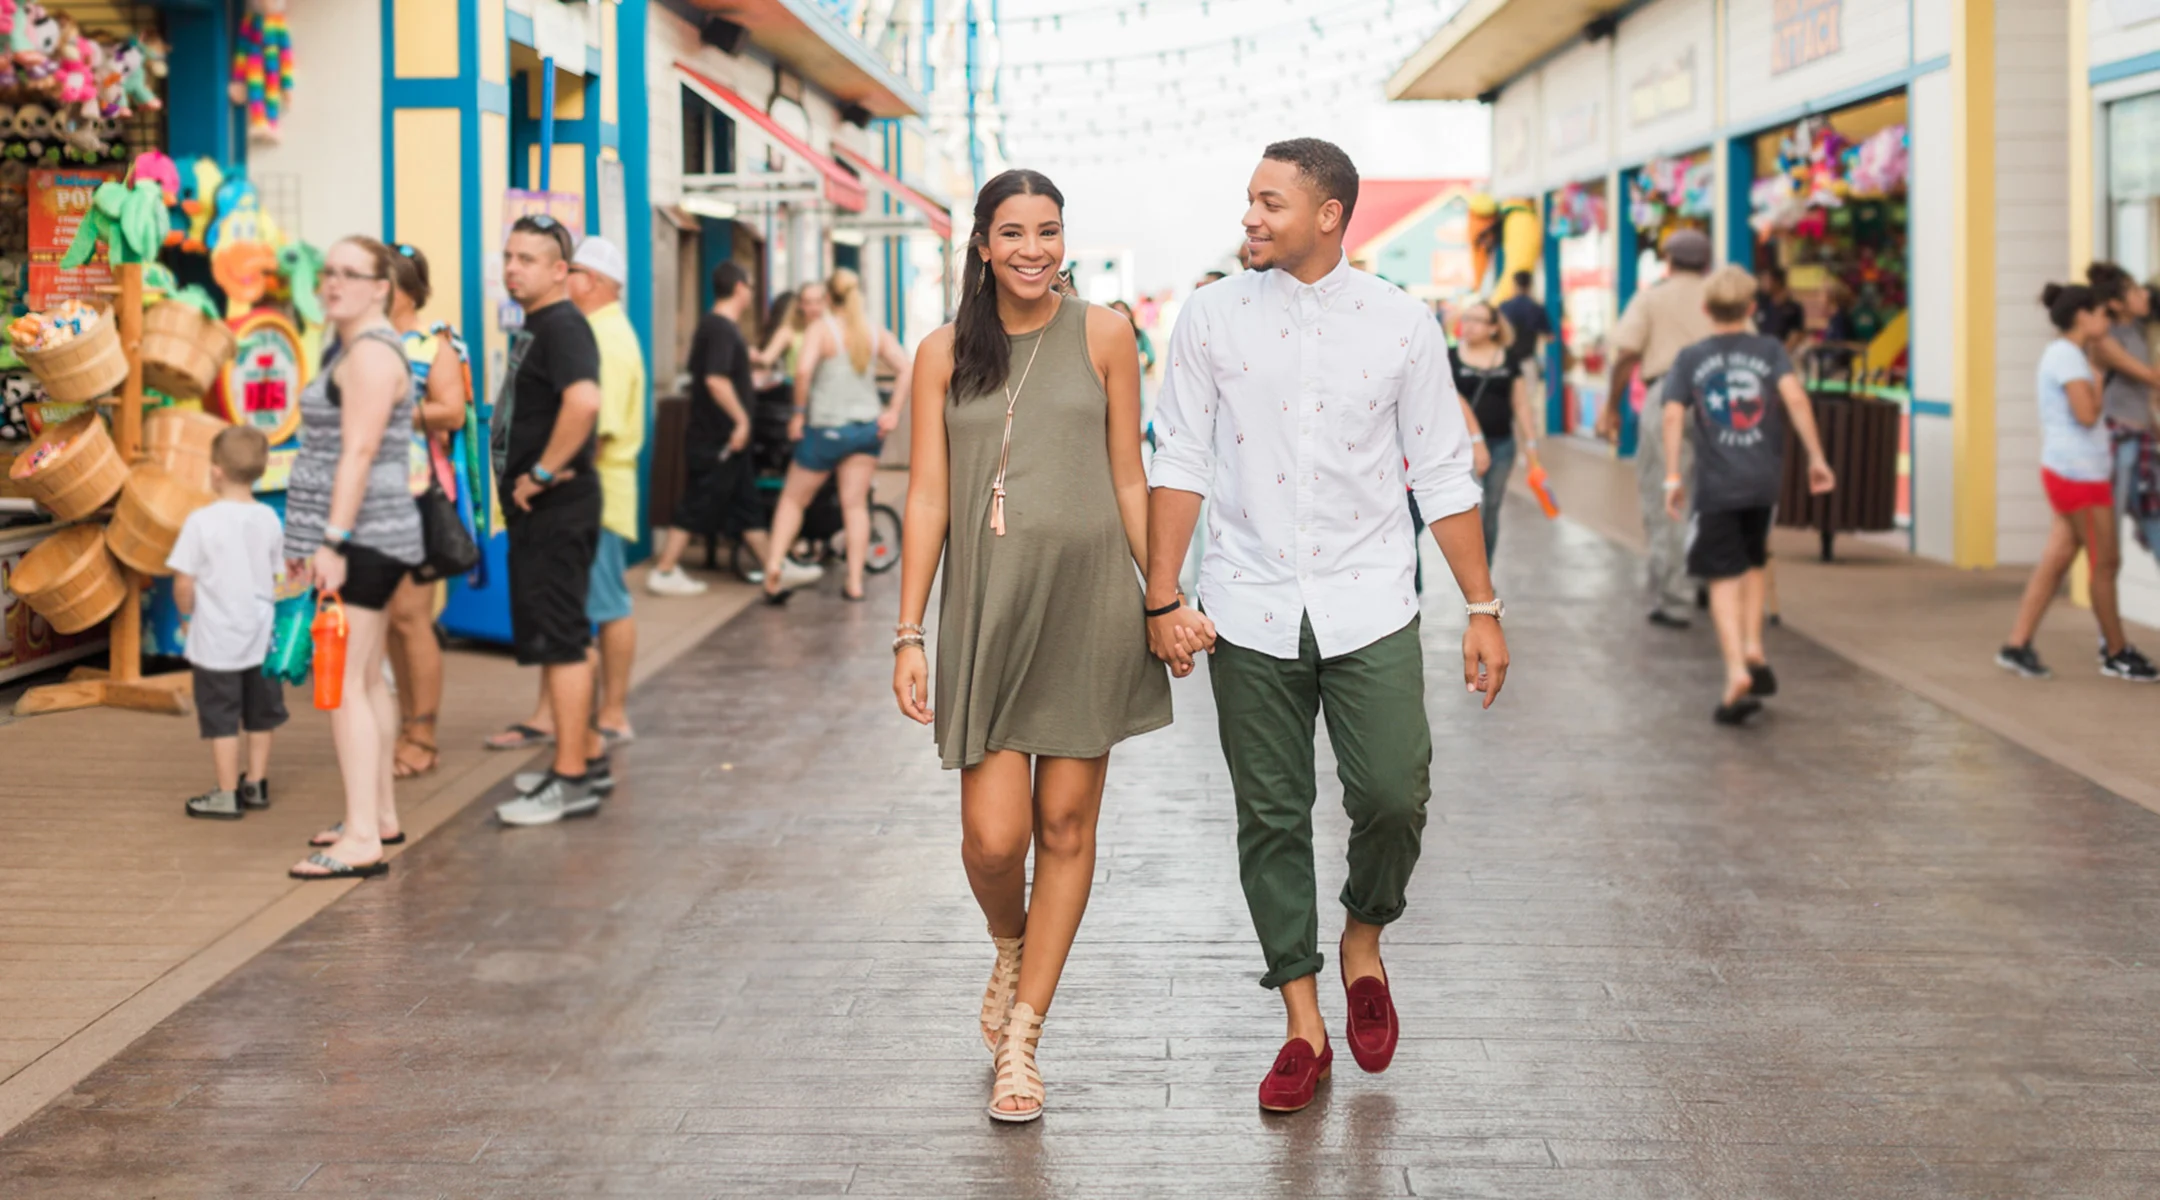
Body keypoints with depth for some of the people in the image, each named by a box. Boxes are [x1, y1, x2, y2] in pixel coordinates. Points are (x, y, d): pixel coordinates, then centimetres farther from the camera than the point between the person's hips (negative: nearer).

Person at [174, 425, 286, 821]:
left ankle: (227, 795, 9)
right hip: (262, 636, 5)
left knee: (221, 719, 4)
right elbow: (278, 578, 6)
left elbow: (184, 584, -13)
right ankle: (256, 784, 29)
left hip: (216, 640, -5)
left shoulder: (202, 521, -15)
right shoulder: (269, 519, -2)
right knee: (260, 714, 18)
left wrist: (188, 611, 6)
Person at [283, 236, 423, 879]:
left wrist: (332, 541, -25)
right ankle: (381, 815, 22)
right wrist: (308, 536, 24)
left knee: (344, 683, -13)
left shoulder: (371, 351, -14)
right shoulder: (349, 346, 19)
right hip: (366, 539, 11)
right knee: (366, 680, 15)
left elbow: (359, 452, -22)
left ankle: (362, 838, -15)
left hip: (361, 538, -11)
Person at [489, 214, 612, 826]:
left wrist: (542, 473, -26)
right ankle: (587, 754, 28)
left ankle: (571, 781, -3)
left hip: (556, 507, -11)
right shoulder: (533, 328, 17)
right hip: (538, 510, 11)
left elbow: (584, 399, -34)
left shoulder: (562, 326, -16)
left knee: (559, 640, -7)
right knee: (552, 638, 17)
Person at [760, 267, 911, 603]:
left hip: (827, 427, -4)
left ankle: (774, 567, 0)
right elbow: (905, 368, -4)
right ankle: (855, 582, 6)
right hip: (867, 426, 4)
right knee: (856, 504, 8)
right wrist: (893, 411, -2)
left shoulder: (822, 329, -9)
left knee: (793, 499, 11)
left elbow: (803, 370, -23)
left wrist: (799, 413, -13)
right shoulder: (877, 333, 4)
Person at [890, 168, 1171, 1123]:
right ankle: (1010, 947, 28)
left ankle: (1020, 1037, 15)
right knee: (992, 835, -8)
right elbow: (927, 498, 4)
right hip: (986, 607, 0)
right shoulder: (946, 355, 6)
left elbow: (1129, 480, 7)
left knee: (1066, 825, 3)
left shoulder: (1101, 336, 5)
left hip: (1087, 601, 0)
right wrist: (909, 633, 0)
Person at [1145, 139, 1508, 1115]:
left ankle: (1364, 939, 22)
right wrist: (1163, 598, -4)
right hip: (1251, 613, 1)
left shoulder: (1401, 325, 1)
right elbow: (1180, 464, 2)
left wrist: (1482, 608, 4)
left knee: (1393, 796, -10)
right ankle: (1304, 1025, 16)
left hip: (1368, 606, 0)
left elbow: (1443, 474, 5)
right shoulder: (1212, 319, 2)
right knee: (1271, 817, 4)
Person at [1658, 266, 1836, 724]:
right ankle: (1753, 649, 15)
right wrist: (1816, 457, -8)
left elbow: (1673, 415, -7)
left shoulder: (1690, 358, 3)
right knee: (1753, 564, 24)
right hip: (1764, 479, 2)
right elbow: (1795, 398, -11)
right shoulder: (1770, 349, 3)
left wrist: (1672, 475, -5)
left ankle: (1737, 673, -12)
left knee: (1724, 579, 0)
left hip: (1715, 484, -2)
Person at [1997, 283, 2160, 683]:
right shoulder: (2067, 355, -14)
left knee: (2055, 561, 6)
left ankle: (2017, 645, 4)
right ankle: (2116, 653, 12)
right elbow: (2086, 415, -21)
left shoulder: (2060, 354, 17)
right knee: (2105, 563, 1)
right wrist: (2097, 388, -5)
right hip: (2079, 474, -9)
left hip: (2071, 473, 9)